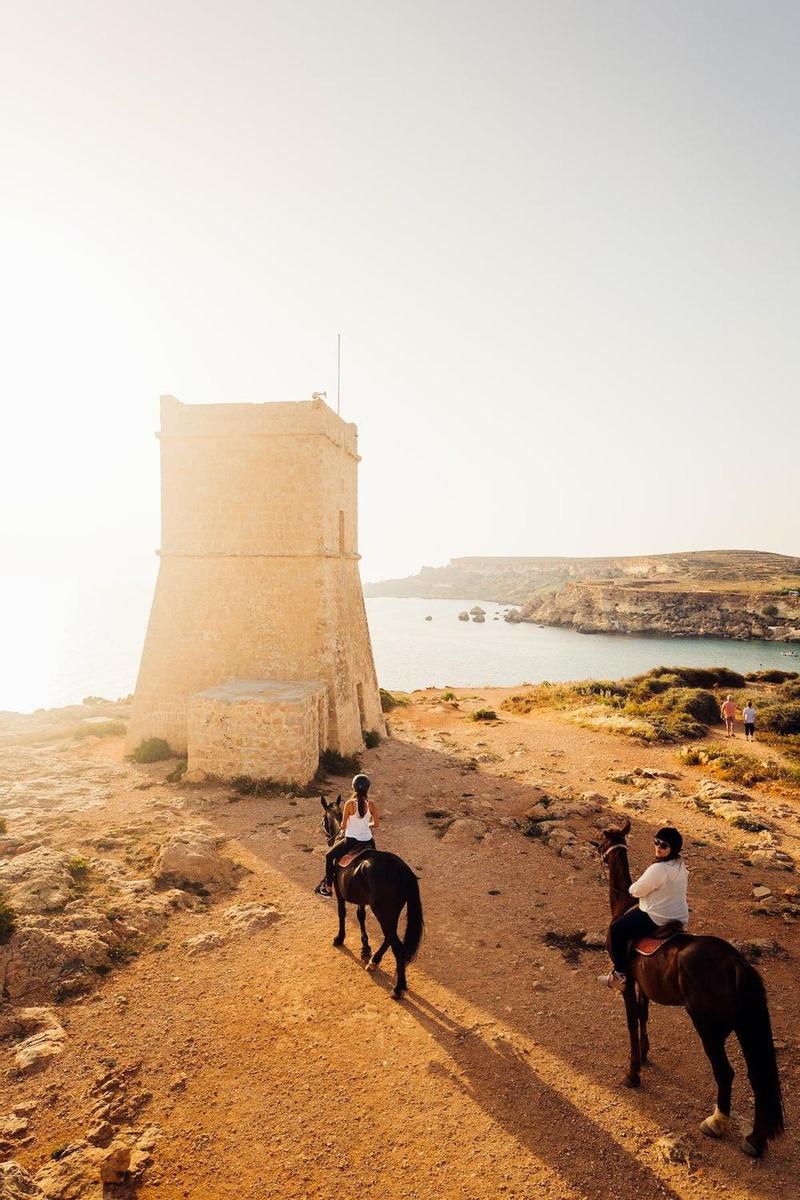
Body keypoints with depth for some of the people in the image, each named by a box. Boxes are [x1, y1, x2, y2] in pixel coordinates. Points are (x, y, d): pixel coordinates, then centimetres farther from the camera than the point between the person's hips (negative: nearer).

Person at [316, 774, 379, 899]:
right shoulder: (371, 804, -8)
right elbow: (375, 824, 1)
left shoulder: (350, 804, -16)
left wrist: (344, 828, 14)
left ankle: (328, 888, 22)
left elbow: (343, 826, -9)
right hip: (367, 841, 3)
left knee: (329, 856, 20)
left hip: (351, 840, -3)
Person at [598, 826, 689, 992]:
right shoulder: (681, 865, 1)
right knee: (629, 918, 29)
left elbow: (636, 891, -19)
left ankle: (619, 975, 9)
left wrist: (632, 888, 3)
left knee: (616, 929, 2)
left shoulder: (658, 869, -28)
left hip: (658, 920, -10)